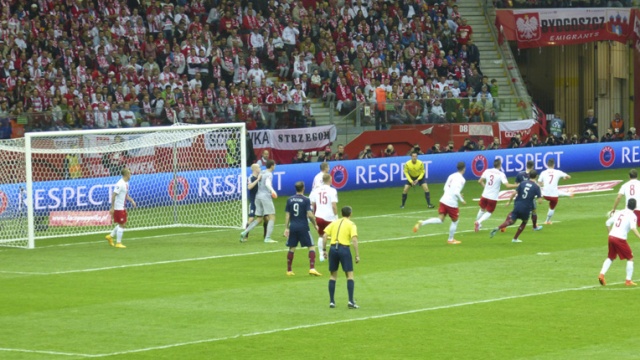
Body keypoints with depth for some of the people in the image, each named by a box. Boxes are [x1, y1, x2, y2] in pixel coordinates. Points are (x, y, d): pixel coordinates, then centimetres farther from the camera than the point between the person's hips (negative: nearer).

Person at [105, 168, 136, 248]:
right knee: (121, 225, -3)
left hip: (122, 208, 9)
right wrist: (112, 208, -21)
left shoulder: (126, 183, 9)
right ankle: (118, 243, 6)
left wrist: (131, 201, 8)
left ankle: (110, 236, 26)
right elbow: (113, 195, -21)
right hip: (118, 208, -9)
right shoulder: (120, 184, -20)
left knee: (123, 224, 16)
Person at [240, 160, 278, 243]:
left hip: (258, 196, 8)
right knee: (272, 217, -5)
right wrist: (272, 190, -45)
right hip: (266, 197, -8)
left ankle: (244, 233, 2)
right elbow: (267, 183, -28)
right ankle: (267, 238, -13)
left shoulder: (261, 173, 14)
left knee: (259, 219, 13)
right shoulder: (269, 174, -9)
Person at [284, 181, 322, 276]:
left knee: (292, 248, 12)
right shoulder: (306, 200, -8)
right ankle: (312, 268, -9)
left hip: (293, 227, 4)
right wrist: (315, 225, 1)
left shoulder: (289, 200, 4)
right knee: (311, 247, 3)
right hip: (303, 227, -4)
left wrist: (286, 228, 10)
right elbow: (310, 215, -13)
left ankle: (289, 270, 16)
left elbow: (287, 215, 5)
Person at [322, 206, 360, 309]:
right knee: (350, 275, 2)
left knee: (333, 275, 14)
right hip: (344, 249, -4)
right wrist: (357, 255, -7)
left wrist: (324, 249, 10)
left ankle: (331, 301, 14)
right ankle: (351, 301, -7)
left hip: (333, 248, 4)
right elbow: (354, 240, -8)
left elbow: (325, 236, 6)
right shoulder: (351, 225, 3)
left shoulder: (334, 223, 15)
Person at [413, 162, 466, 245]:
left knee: (440, 220, 5)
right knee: (455, 221, 16)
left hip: (444, 200, 6)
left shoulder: (451, 176, 11)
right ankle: (451, 239, 28)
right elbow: (456, 193, -21)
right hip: (452, 203, -6)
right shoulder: (461, 179, -12)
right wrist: (462, 200, -5)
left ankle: (421, 223, -14)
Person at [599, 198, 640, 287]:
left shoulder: (619, 213, 15)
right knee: (630, 258, 9)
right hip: (620, 239, -6)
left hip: (611, 236, 6)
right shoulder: (632, 216, -4)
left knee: (610, 257, 23)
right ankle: (628, 280, 7)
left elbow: (608, 223, 17)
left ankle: (602, 274, 8)